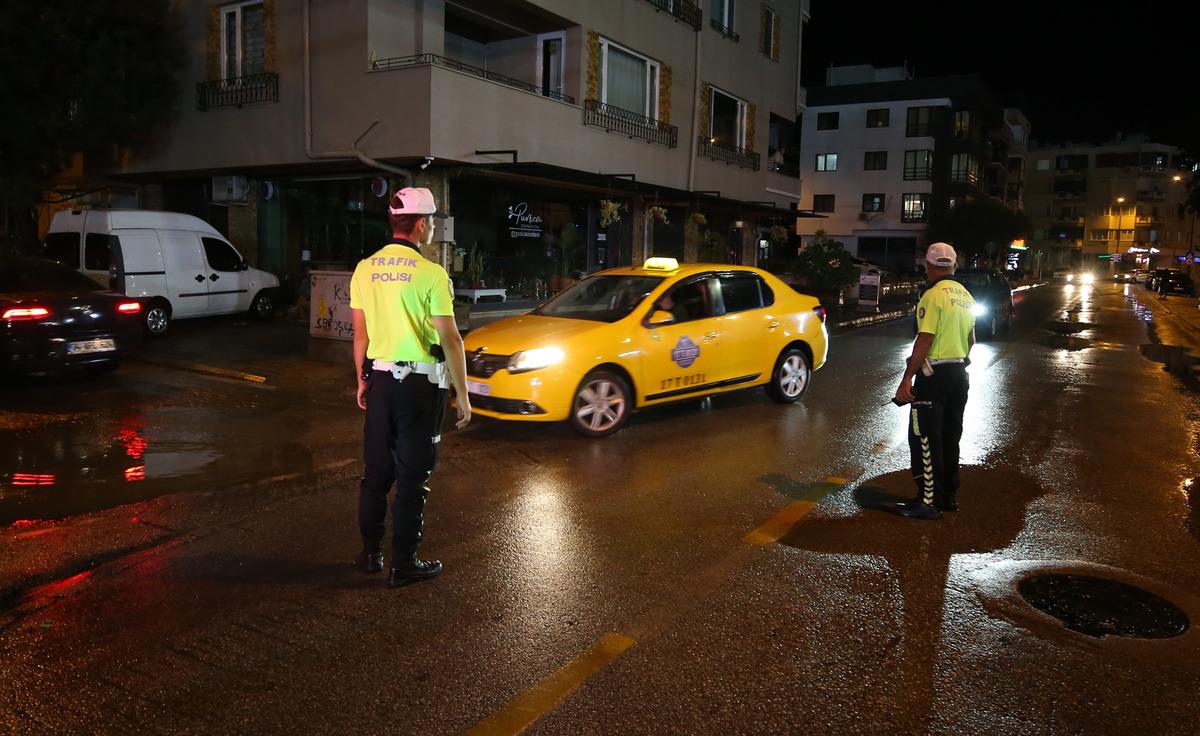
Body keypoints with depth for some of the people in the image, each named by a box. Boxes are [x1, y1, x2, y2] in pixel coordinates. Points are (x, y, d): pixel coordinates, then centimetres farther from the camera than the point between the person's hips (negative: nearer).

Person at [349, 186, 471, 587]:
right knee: (412, 476, 3)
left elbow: (360, 332, 9)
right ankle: (404, 564, 10)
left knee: (376, 469, 16)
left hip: (380, 378, 6)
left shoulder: (364, 269, 4)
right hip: (420, 383, -5)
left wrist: (362, 380, 19)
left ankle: (370, 553, 26)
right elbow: (449, 338, -13)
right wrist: (462, 394, -7)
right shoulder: (431, 273, -13)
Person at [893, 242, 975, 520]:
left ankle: (929, 501, -3)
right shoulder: (965, 295, 12)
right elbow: (970, 338, 18)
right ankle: (949, 496, 24)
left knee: (925, 439, -4)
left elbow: (925, 341, -21)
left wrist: (907, 379, -21)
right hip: (959, 373, 9)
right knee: (950, 437, 16)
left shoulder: (933, 295, -15)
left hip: (935, 375, -9)